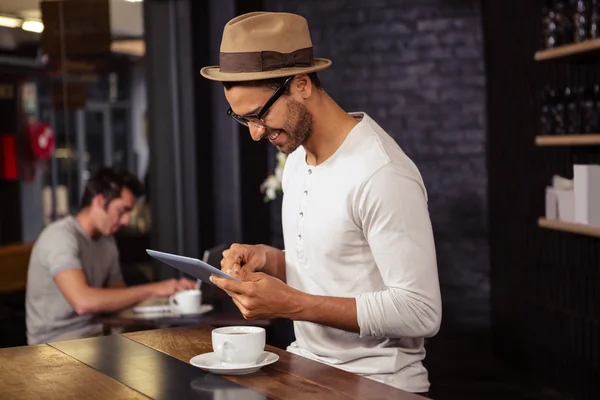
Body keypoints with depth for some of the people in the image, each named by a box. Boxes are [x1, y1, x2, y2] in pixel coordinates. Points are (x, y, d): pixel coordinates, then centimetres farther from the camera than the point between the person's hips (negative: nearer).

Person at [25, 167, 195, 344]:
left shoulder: (107, 242, 11)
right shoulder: (60, 236, -15)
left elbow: (120, 298, 17)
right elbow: (83, 302, -29)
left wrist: (171, 290, 1)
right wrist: (152, 289, -24)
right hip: (57, 342, -8)